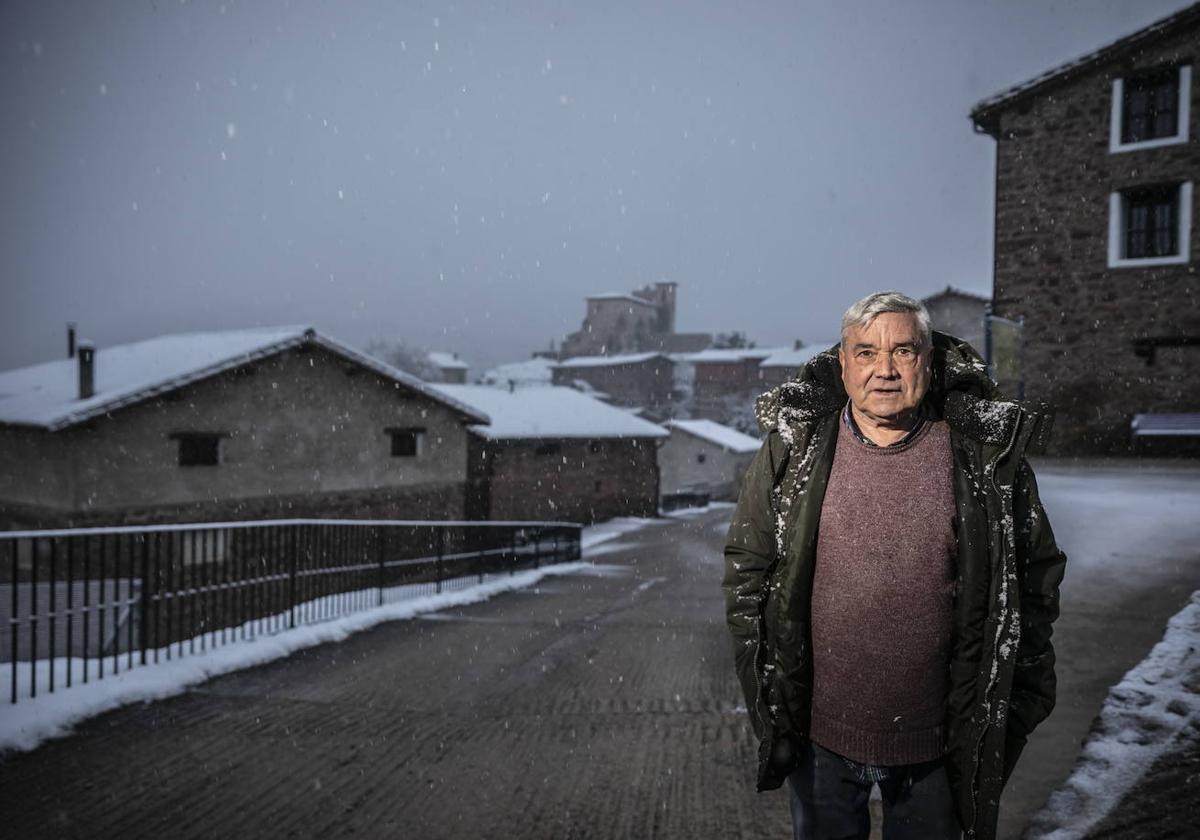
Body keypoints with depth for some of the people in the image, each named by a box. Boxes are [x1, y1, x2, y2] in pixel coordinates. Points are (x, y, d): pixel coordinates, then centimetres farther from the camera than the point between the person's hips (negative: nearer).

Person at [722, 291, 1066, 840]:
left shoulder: (989, 458, -8)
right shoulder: (792, 450, -7)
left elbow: (1036, 577, 1)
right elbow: (747, 568, -1)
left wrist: (1019, 700, 1)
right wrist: (763, 686, -2)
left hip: (938, 743, 0)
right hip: (819, 734, 1)